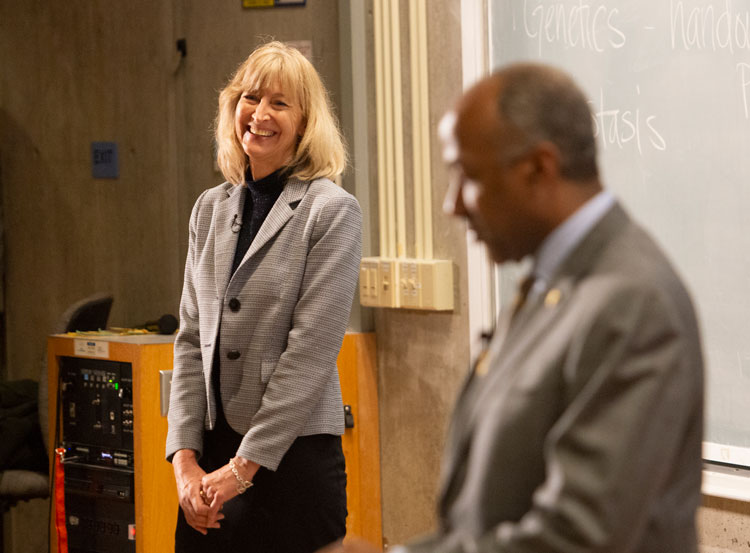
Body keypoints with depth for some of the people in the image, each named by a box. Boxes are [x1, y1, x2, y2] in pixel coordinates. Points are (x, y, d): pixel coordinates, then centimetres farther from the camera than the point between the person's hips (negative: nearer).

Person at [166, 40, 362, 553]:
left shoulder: (333, 212, -6)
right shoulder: (212, 208, 11)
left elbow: (310, 350, -11)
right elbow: (192, 340, 9)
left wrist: (244, 466, -13)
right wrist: (185, 457, -2)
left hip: (296, 453, -5)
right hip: (212, 453, 5)